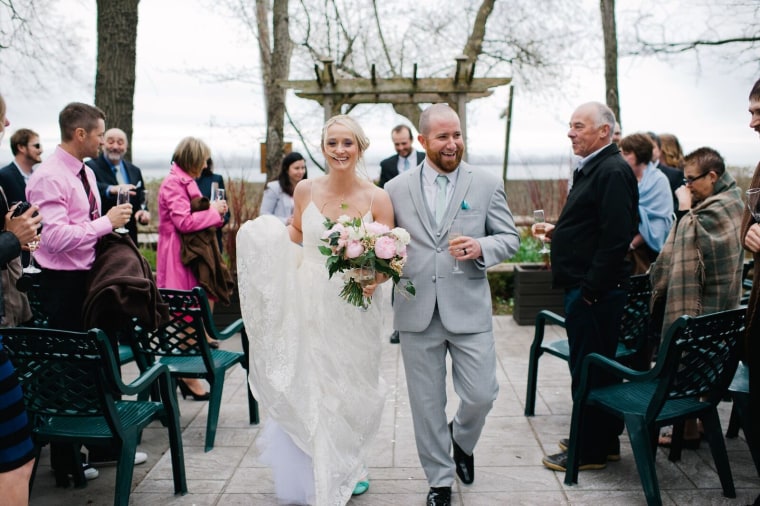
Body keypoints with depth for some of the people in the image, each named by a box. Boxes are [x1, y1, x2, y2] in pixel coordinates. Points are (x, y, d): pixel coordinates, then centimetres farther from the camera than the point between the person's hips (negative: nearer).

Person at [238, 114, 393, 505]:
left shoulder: (377, 199, -9)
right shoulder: (306, 190, -1)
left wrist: (374, 279, -25)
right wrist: (272, 245, -2)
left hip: (356, 310, -1)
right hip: (310, 306, 2)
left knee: (350, 390, 13)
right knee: (307, 390, 5)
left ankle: (347, 470, 37)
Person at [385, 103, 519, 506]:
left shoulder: (487, 184, 2)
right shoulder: (396, 189, 4)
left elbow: (510, 238, 5)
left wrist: (481, 247, -15)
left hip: (468, 310, 0)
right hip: (417, 311, 1)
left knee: (481, 395, 2)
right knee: (426, 404, 9)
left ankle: (461, 440, 36)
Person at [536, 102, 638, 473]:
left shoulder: (613, 172, -16)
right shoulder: (592, 168, 16)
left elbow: (616, 237, -24)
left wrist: (590, 290, -23)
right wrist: (559, 232, 9)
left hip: (595, 290, -10)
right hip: (583, 287, 10)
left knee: (588, 369, 0)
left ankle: (590, 450, 13)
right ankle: (603, 440, 31)